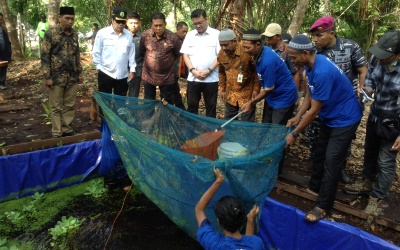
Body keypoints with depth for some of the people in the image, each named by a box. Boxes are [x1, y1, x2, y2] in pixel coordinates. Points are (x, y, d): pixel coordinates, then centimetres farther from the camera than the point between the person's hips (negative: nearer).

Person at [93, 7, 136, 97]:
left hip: (123, 75, 2)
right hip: (105, 73, -2)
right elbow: (97, 52, 0)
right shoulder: (102, 33, -5)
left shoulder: (129, 35, 3)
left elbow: (131, 54, 6)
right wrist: (98, 67, -1)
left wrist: (132, 70, 4)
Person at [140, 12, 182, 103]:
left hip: (167, 77, -2)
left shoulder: (173, 37, -14)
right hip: (148, 76, 2)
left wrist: (168, 61, 7)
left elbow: (178, 54, 1)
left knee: (167, 103, 12)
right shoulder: (145, 35, -9)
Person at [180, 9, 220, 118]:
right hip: (193, 78, 3)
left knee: (211, 106, 7)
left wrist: (209, 70, -15)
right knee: (192, 106, 10)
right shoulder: (190, 35, 9)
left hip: (211, 79, -3)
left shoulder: (216, 34, -1)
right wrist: (193, 70, -8)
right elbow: (185, 55, 6)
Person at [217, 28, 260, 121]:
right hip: (230, 93, 5)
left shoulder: (247, 52, -20)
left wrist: (256, 89, -13)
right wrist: (222, 89, 10)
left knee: (247, 122, 4)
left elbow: (257, 71, -10)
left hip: (247, 93, -5)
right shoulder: (221, 54, -3)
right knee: (228, 120, 16)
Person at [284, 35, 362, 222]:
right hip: (330, 116, 9)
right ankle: (314, 188, 35)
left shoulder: (322, 73, -34)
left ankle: (323, 206, 4)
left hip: (344, 118, -9)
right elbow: (309, 94, 7)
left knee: (332, 161, -6)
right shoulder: (312, 64, -4)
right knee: (320, 153, 17)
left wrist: (294, 133, -20)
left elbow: (314, 110, -28)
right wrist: (297, 117, 1)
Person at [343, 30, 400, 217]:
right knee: (370, 151, 24)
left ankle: (378, 199, 26)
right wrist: (366, 90, -15)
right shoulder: (376, 59, -15)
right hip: (375, 115, 6)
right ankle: (367, 182, 48)